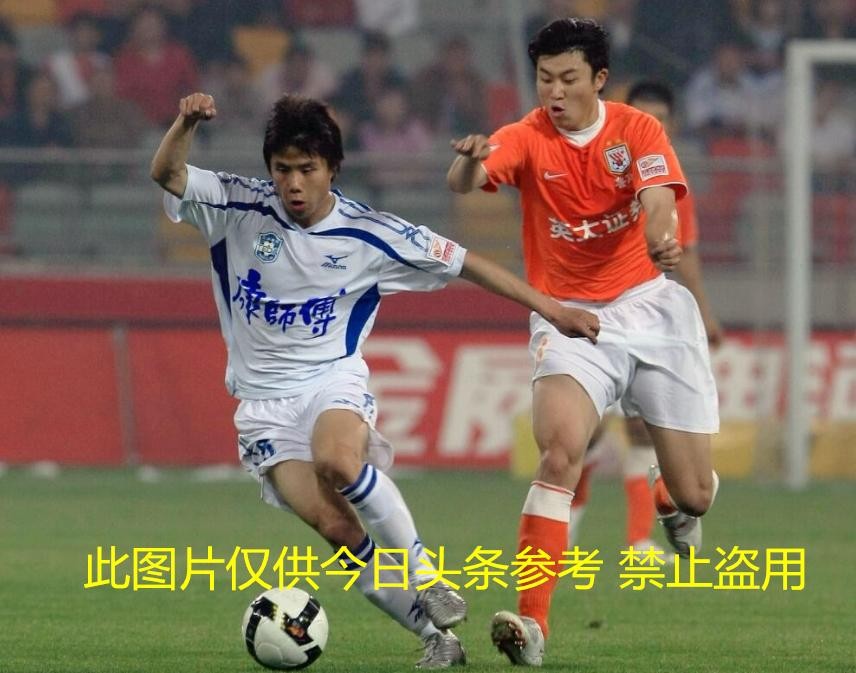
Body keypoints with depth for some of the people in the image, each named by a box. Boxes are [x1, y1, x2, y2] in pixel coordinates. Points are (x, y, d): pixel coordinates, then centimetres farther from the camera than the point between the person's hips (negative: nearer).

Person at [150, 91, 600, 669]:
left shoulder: (368, 234, -5)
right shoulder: (240, 208, -3)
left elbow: (464, 263, 2)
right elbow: (167, 174, -14)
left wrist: (550, 308, 2)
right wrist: (186, 124, -36)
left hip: (334, 381, -1)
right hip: (263, 401, 1)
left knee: (336, 462, -37)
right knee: (335, 527, -19)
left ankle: (425, 573, -17)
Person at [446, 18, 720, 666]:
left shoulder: (637, 129, -4)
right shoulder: (528, 138, -6)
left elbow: (659, 198, -22)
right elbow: (464, 182, -24)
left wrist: (662, 240, -45)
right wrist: (469, 160, -49)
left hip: (650, 306, 1)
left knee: (694, 494, 3)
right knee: (561, 449, -29)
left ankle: (675, 499, 45)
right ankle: (532, 623, -31)